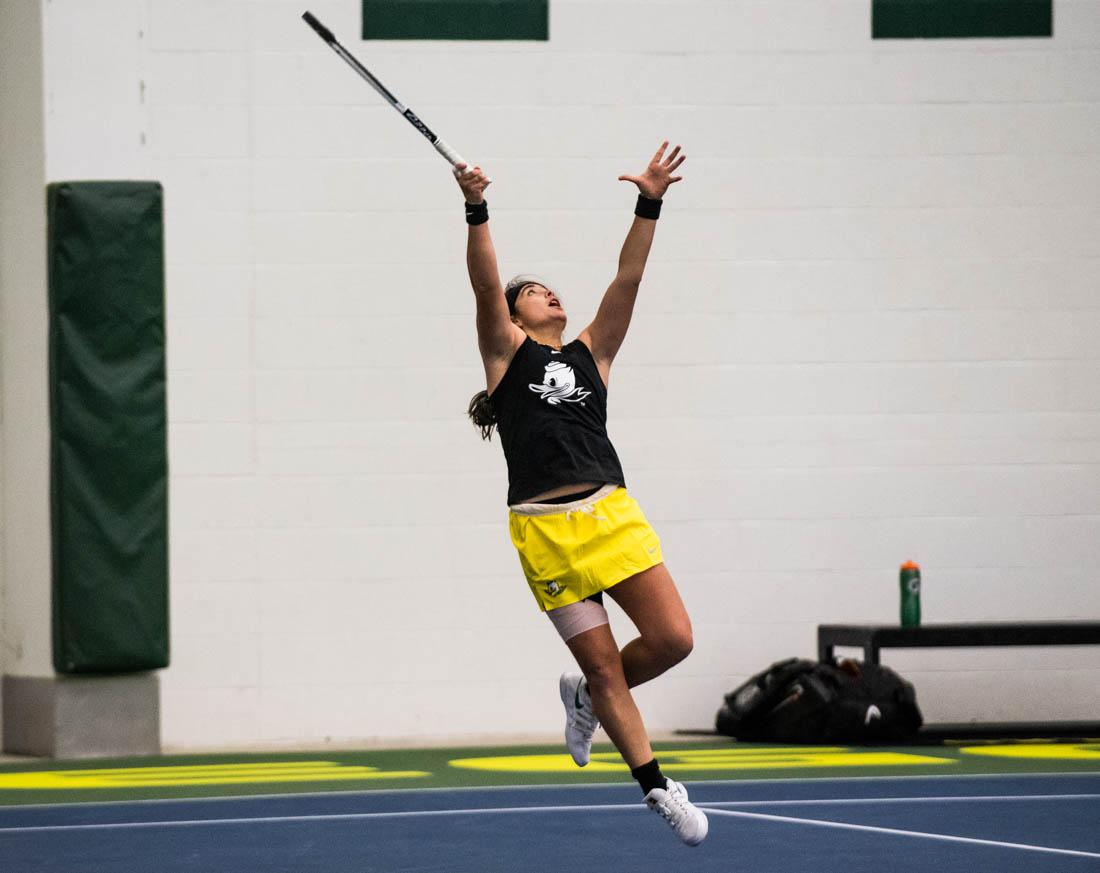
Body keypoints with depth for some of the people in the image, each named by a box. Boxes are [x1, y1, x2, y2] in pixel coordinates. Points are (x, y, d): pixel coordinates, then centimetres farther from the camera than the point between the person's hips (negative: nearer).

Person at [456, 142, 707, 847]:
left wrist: (650, 206, -1)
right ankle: (658, 787, 13)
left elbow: (628, 280, 8)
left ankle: (586, 697, 21)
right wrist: (477, 212, -22)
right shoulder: (508, 351, 8)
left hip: (612, 515, 4)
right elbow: (485, 284, -7)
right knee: (604, 665, 0)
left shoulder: (591, 354, 17)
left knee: (673, 639, -8)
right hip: (546, 528, -4)